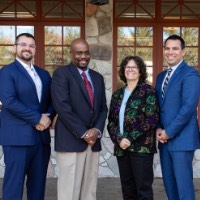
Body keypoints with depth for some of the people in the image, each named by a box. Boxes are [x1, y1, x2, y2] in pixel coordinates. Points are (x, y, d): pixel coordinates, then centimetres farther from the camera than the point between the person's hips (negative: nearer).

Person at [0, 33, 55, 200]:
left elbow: (52, 100, 15)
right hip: (18, 137, -6)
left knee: (38, 183, 10)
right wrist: (37, 119, -14)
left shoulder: (44, 74, 17)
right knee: (14, 183, -2)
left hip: (41, 136, 6)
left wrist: (48, 117, -6)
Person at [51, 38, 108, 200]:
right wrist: (83, 133, -14)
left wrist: (97, 130, -4)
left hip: (93, 140, 6)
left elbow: (103, 108, 14)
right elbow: (62, 107, -13)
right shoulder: (61, 74, -3)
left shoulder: (97, 77, 17)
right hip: (71, 141, -6)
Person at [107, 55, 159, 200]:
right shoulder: (117, 94, 14)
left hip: (142, 147, -5)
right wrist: (119, 139, -7)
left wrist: (130, 138, -15)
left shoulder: (148, 91, -2)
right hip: (121, 148, 5)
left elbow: (152, 119, -11)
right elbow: (111, 121, 11)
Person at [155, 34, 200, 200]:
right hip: (164, 138, 8)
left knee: (183, 184, -3)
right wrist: (158, 129, 0)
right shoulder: (161, 76, 16)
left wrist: (168, 132, -15)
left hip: (181, 139, -8)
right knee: (169, 181, 13)